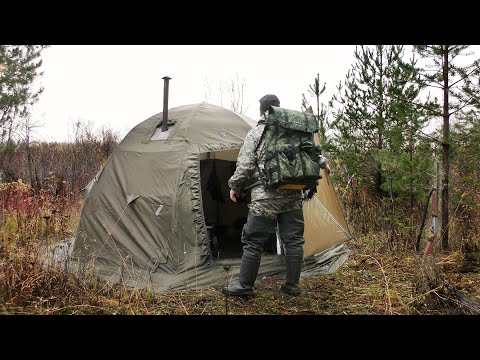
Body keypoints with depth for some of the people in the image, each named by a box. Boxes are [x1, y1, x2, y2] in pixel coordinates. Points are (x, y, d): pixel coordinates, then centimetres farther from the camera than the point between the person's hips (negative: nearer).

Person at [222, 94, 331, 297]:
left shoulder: (255, 133, -3)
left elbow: (245, 166, -7)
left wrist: (235, 187, 7)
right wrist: (322, 164, 40)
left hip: (266, 197, -4)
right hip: (293, 196, 5)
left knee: (253, 241, 4)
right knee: (293, 240, 12)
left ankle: (245, 286, 10)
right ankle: (292, 286, 20)